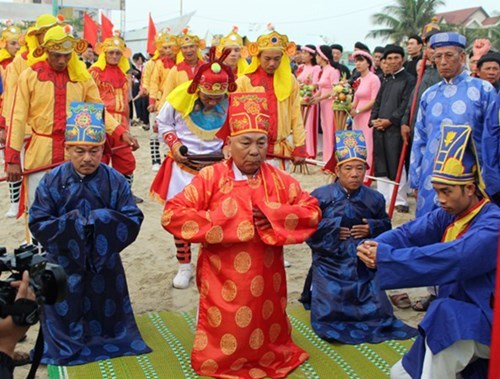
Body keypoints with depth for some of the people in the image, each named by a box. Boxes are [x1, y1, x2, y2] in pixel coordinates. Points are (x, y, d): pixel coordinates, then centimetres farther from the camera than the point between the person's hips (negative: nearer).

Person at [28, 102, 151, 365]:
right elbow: (38, 224, -11)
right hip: (64, 266, 0)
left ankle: (104, 340, 36)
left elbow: (133, 220, -11)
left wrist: (100, 222, -24)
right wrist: (72, 225, -23)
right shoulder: (52, 182, -9)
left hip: (104, 263, 1)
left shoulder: (115, 181, -8)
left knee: (104, 312, 12)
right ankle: (66, 346, 30)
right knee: (65, 316, 8)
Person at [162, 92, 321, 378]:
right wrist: (226, 223, -18)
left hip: (266, 283, 3)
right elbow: (172, 215, -14)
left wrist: (271, 215, -16)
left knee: (267, 349, 19)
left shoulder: (280, 180, 1)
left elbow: (314, 212, -2)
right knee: (223, 350, 8)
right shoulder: (211, 177, -8)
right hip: (223, 284, -3)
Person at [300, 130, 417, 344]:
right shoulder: (320, 197, -6)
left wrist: (372, 228, -9)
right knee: (328, 315, -11)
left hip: (363, 268, 3)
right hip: (330, 267, -3)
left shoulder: (374, 199, 3)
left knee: (379, 312, -2)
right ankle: (314, 295, 25)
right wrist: (333, 230, -17)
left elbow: (386, 226, 12)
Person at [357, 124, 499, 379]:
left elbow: (452, 258, -37)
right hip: (455, 321, 8)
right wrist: (374, 247, -34)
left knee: (445, 311, -37)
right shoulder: (447, 215, 1)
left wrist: (386, 256, -39)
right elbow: (409, 232, -12)